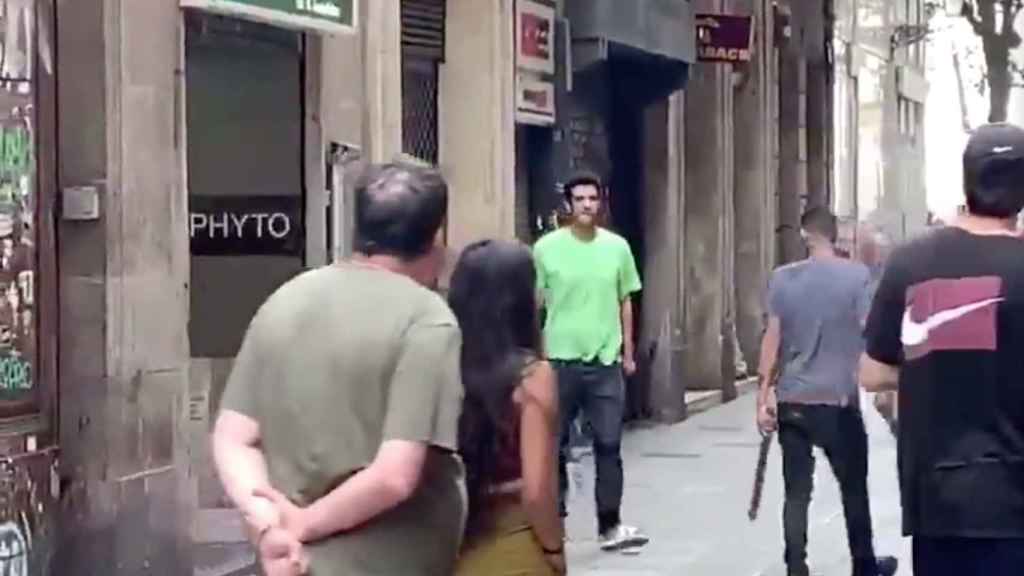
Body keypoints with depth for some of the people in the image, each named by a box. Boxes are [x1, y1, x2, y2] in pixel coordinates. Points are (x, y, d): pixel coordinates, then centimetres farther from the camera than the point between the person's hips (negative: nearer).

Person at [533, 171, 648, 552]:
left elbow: (625, 303, 11)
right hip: (560, 359, -2)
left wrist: (628, 353, 10)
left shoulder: (617, 247, 3)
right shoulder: (547, 248, -5)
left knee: (609, 445, 4)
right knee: (556, 445, 6)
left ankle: (609, 527, 12)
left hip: (605, 361, 2)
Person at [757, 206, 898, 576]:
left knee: (797, 493, 5)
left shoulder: (782, 279, 2)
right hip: (838, 401, -2)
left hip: (791, 402, 2)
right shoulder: (857, 276, -5)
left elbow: (772, 337, 0)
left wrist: (764, 395, 3)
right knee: (854, 487, 15)